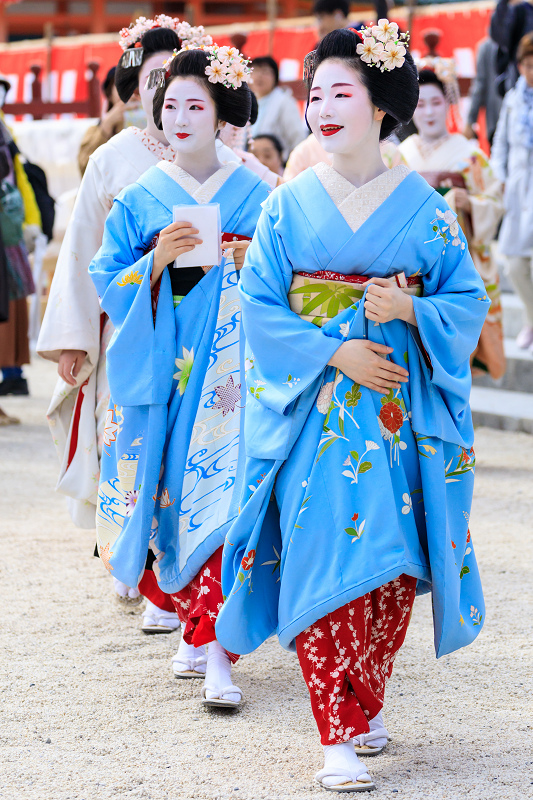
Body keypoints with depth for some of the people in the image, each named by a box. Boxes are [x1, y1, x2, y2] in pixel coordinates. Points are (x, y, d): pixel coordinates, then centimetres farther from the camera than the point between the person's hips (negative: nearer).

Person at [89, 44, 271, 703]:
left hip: (231, 366, -2)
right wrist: (157, 260, -12)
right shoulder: (141, 199, 9)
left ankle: (215, 648, -15)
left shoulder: (255, 195, 6)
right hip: (163, 364, 2)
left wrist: (251, 264, -12)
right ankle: (199, 627, 20)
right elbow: (112, 285, 5)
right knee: (175, 492, 3)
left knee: (220, 490, -13)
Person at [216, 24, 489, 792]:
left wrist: (411, 310, -15)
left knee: (391, 564, 3)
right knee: (325, 561, -10)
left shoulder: (421, 204, 4)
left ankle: (366, 705, 23)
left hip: (399, 409, 1)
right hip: (313, 409, -1)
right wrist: (333, 354, -12)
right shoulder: (291, 203, 3)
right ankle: (339, 738, -9)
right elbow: (258, 303, -1)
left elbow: (468, 299, 4)